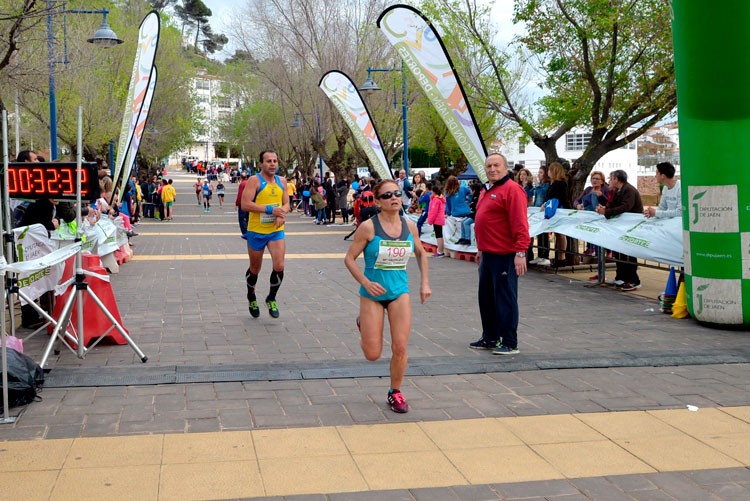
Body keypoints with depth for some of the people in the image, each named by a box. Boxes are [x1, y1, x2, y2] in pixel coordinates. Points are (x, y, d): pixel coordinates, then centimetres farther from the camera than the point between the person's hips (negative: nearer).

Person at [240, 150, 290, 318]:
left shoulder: (282, 181, 6)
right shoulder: (254, 181, -11)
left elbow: (286, 204, 11)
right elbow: (245, 204, -20)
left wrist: (282, 214, -13)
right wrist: (270, 209, -24)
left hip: (276, 231, 3)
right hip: (256, 232, -3)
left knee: (279, 266, -12)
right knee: (255, 269, 12)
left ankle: (271, 299, 11)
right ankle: (251, 298, 39)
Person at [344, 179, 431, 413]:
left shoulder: (409, 226, -2)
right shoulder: (368, 227, -14)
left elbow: (421, 253, 15)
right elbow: (350, 258, -9)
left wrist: (425, 283, 7)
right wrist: (366, 283, -21)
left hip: (400, 292, 3)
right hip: (373, 293, -3)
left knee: (400, 348, -4)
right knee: (373, 354, 2)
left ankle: (395, 392, 18)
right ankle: (363, 325, 35)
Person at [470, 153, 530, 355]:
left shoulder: (511, 189, -12)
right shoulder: (486, 191, 16)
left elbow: (519, 223, -19)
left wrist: (520, 252, -23)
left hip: (505, 255, -9)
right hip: (488, 254, 9)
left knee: (505, 299, -3)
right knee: (486, 298, 15)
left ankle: (510, 343, 5)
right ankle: (490, 338, 27)